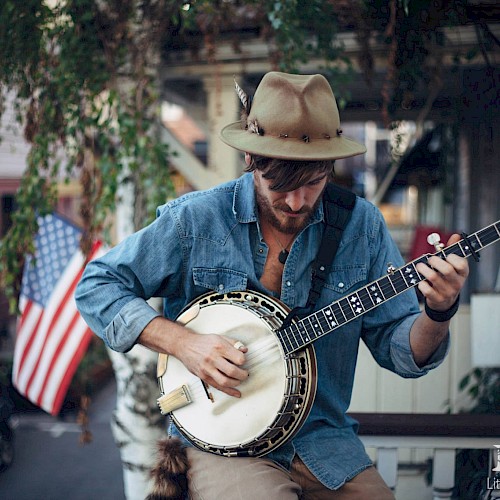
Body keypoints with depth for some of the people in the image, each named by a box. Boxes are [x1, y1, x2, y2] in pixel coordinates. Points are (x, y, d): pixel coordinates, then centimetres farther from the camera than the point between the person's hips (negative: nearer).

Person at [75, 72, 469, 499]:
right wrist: (182, 341, -17)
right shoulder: (194, 220, -7)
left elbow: (402, 351, 2)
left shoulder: (361, 225, 0)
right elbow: (96, 286, -3)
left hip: (324, 440, 4)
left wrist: (438, 314, -20)